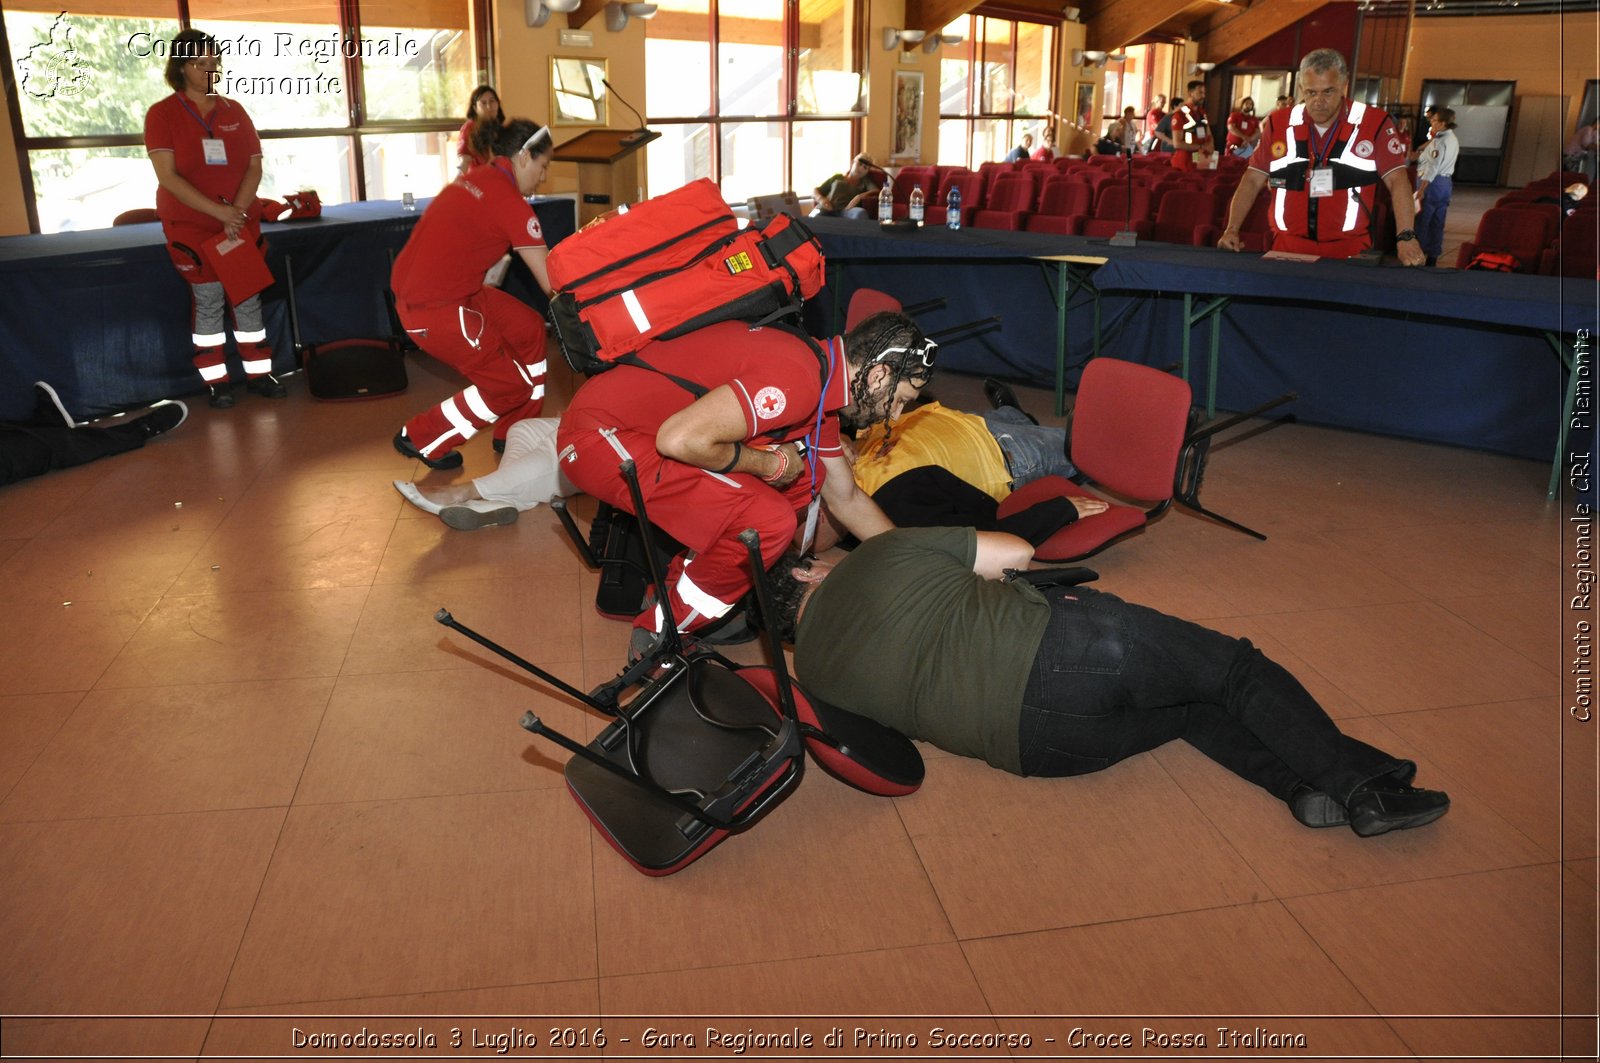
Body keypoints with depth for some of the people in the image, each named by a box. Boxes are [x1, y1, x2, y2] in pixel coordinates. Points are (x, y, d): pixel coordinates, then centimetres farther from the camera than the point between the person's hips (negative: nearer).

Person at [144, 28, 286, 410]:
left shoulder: (234, 111, 6)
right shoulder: (162, 114, -5)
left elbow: (254, 167, 3)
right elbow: (167, 176, -13)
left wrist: (237, 212, -12)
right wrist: (219, 211, -22)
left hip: (242, 221, 3)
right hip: (190, 224, -3)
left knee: (248, 297, 3)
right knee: (208, 301, -2)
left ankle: (258, 372, 11)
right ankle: (216, 381, 4)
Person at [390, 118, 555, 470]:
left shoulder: (478, 178, 7)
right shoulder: (510, 202, -18)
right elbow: (551, 281, -16)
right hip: (430, 308, -9)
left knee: (528, 329, 14)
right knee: (511, 383, 2)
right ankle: (420, 439, 15)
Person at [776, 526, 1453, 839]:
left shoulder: (811, 672, 14)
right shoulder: (879, 553, 8)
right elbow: (1017, 554, 15)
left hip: (1033, 746, 4)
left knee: (1192, 708, 24)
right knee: (1237, 668, 14)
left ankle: (1307, 784, 7)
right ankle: (1358, 778, 6)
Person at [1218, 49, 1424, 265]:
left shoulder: (1374, 124, -1)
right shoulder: (1278, 124, 7)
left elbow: (1397, 181, -5)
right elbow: (1253, 180, 8)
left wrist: (1405, 238, -17)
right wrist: (1232, 229, -6)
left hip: (1349, 251, -1)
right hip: (1287, 249, 2)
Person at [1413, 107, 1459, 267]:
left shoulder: (1439, 141, -16)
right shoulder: (1452, 139, 14)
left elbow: (1432, 168, -21)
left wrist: (1421, 190, -22)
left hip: (1432, 183, -9)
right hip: (1445, 183, 9)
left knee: (1421, 220, -4)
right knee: (1437, 222, 10)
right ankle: (1433, 257, 13)